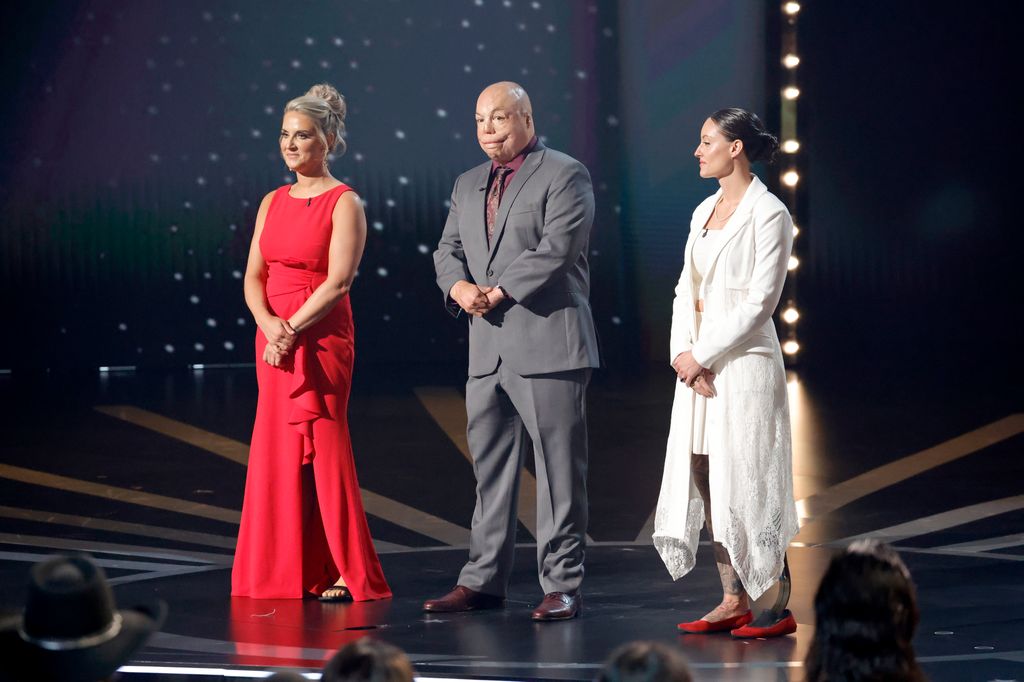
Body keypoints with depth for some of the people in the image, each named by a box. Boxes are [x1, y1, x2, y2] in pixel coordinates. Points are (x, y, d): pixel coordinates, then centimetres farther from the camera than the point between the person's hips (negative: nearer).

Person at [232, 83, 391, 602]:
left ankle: (347, 573, -2)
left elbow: (338, 281, -14)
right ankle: (287, 572, 11)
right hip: (274, 340, 6)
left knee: (323, 449, -7)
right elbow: (254, 277, 6)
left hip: (321, 338, -6)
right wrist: (269, 326, -12)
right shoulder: (273, 203, 12)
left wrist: (292, 330, -17)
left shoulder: (344, 203, -6)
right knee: (279, 452, 5)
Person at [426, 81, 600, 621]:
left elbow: (556, 248, -14)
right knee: (490, 469, 10)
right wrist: (460, 287, -7)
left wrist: (498, 291, -15)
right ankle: (483, 581, 15)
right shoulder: (468, 185, 19)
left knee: (558, 470, -4)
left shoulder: (564, 175, -3)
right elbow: (448, 249, 15)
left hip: (547, 344, -7)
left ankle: (562, 586, -1)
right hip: (487, 348, 7)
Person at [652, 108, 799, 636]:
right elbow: (686, 289, 14)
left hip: (743, 360, -8)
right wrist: (682, 351, -3)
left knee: (745, 480, -7)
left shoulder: (768, 214, -9)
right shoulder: (704, 212, 14)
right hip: (698, 362, 8)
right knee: (702, 477, 6)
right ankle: (734, 601, 12)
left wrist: (703, 355, -13)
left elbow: (760, 301, -14)